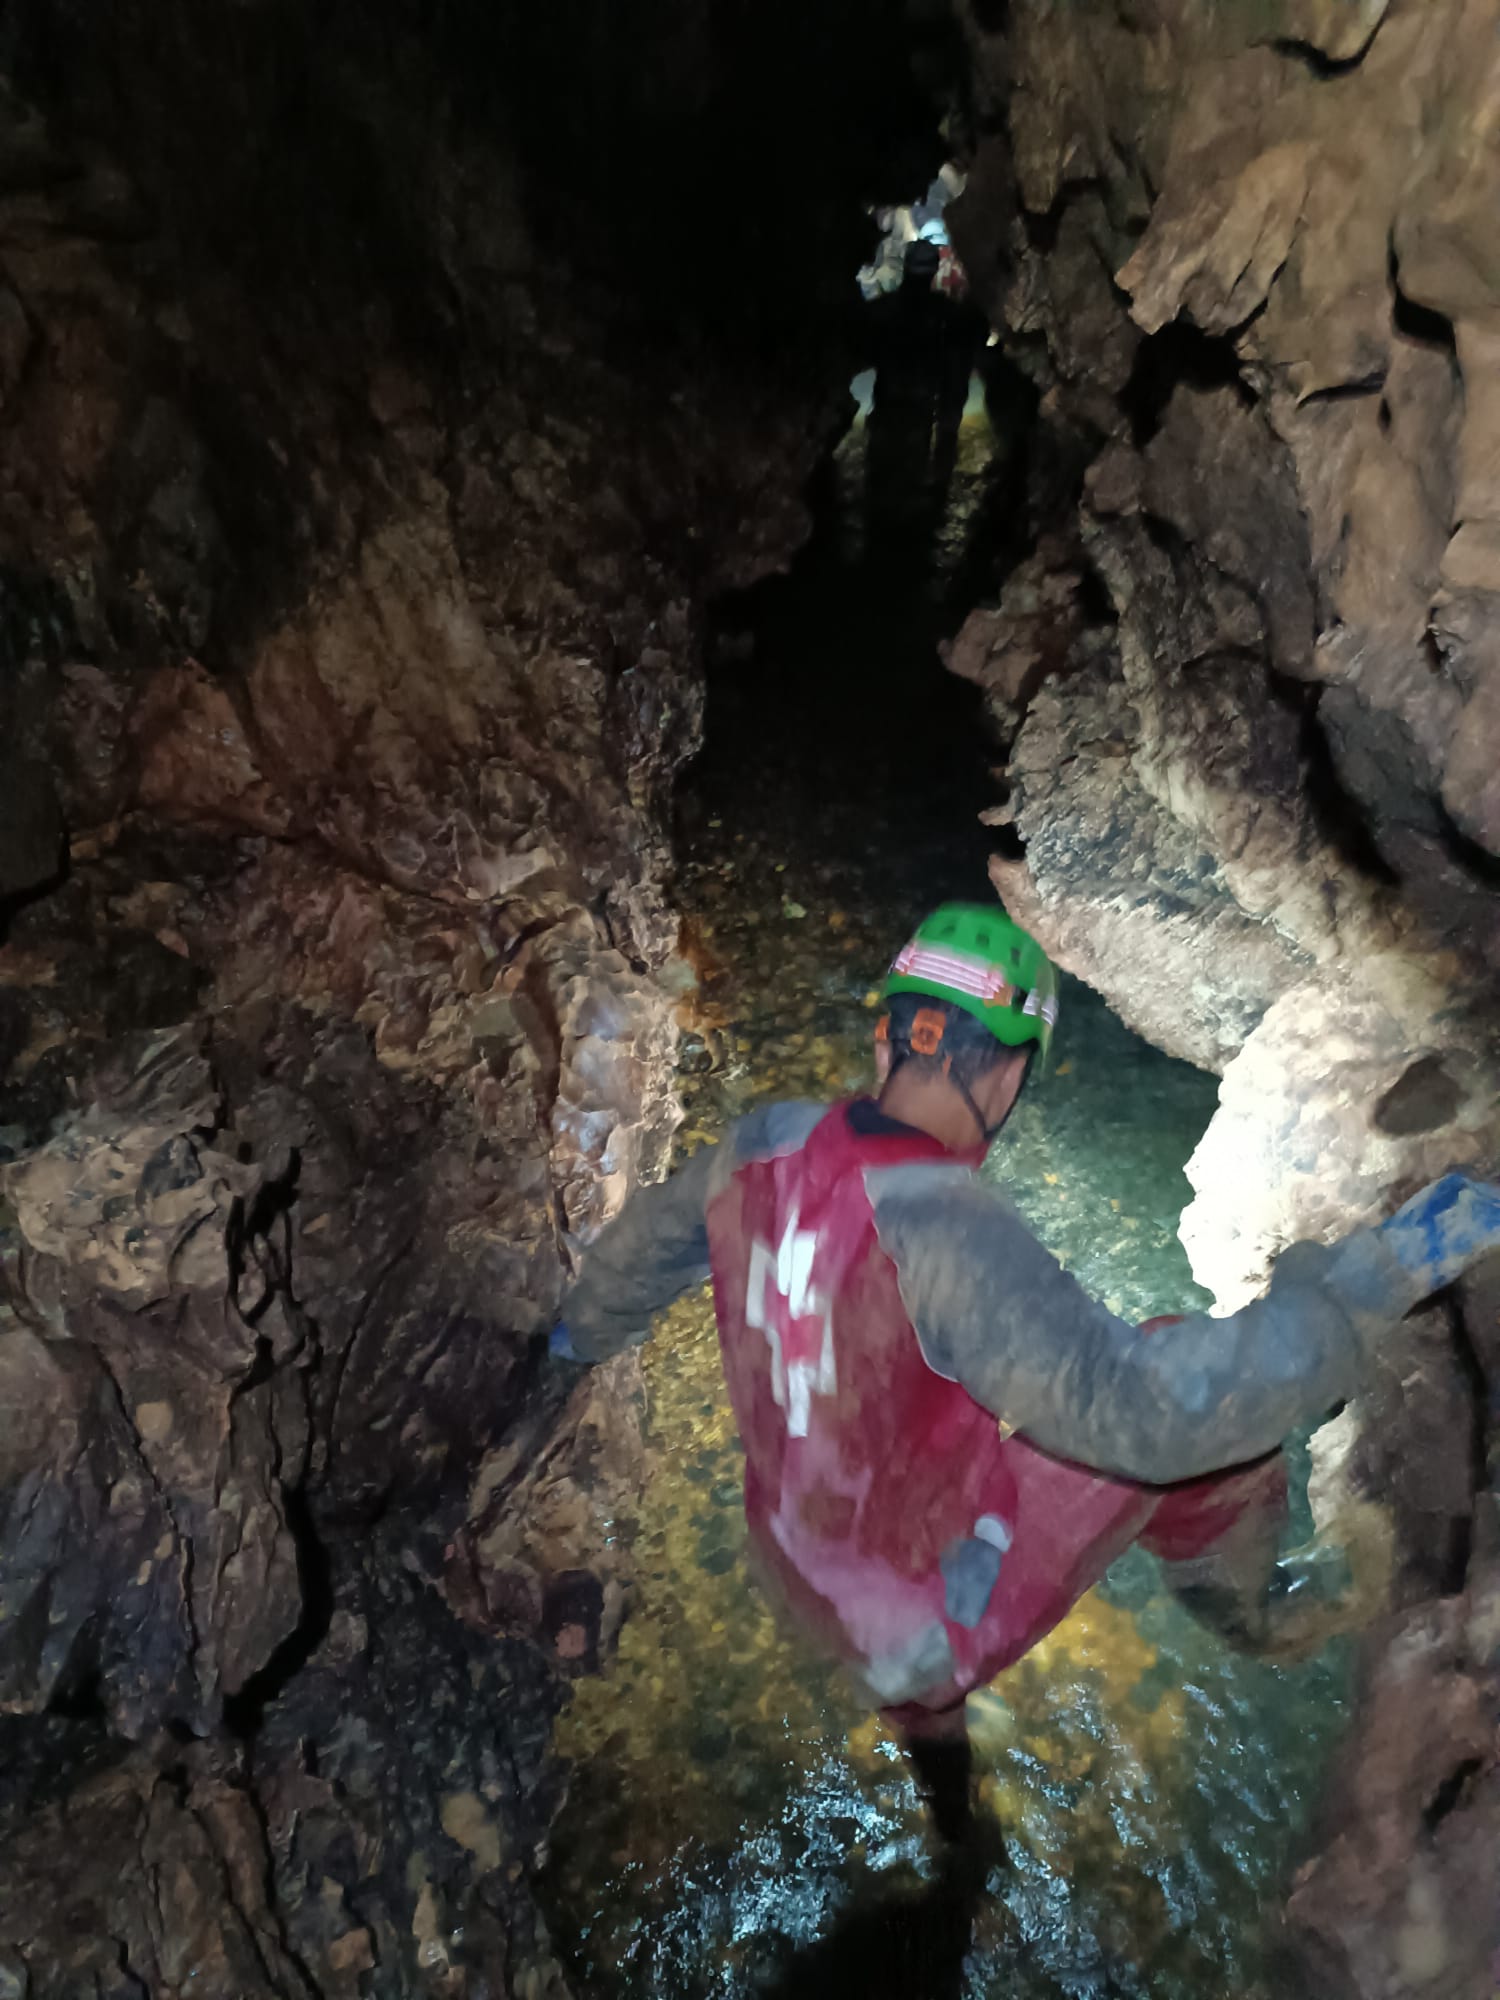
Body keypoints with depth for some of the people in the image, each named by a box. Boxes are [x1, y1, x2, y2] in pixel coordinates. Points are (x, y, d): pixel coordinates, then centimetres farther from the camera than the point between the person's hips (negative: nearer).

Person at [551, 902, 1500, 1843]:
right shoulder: (946, 1229, -36)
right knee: (1178, 1387, -2)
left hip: (802, 1579, 7)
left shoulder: (764, 1144, -13)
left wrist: (590, 1326, 29)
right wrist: (1375, 1277, -31)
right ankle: (1245, 1608, 27)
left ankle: (943, 1786, 70)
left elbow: (645, 1243, 6)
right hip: (945, 1619, -6)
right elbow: (1137, 1405, -38)